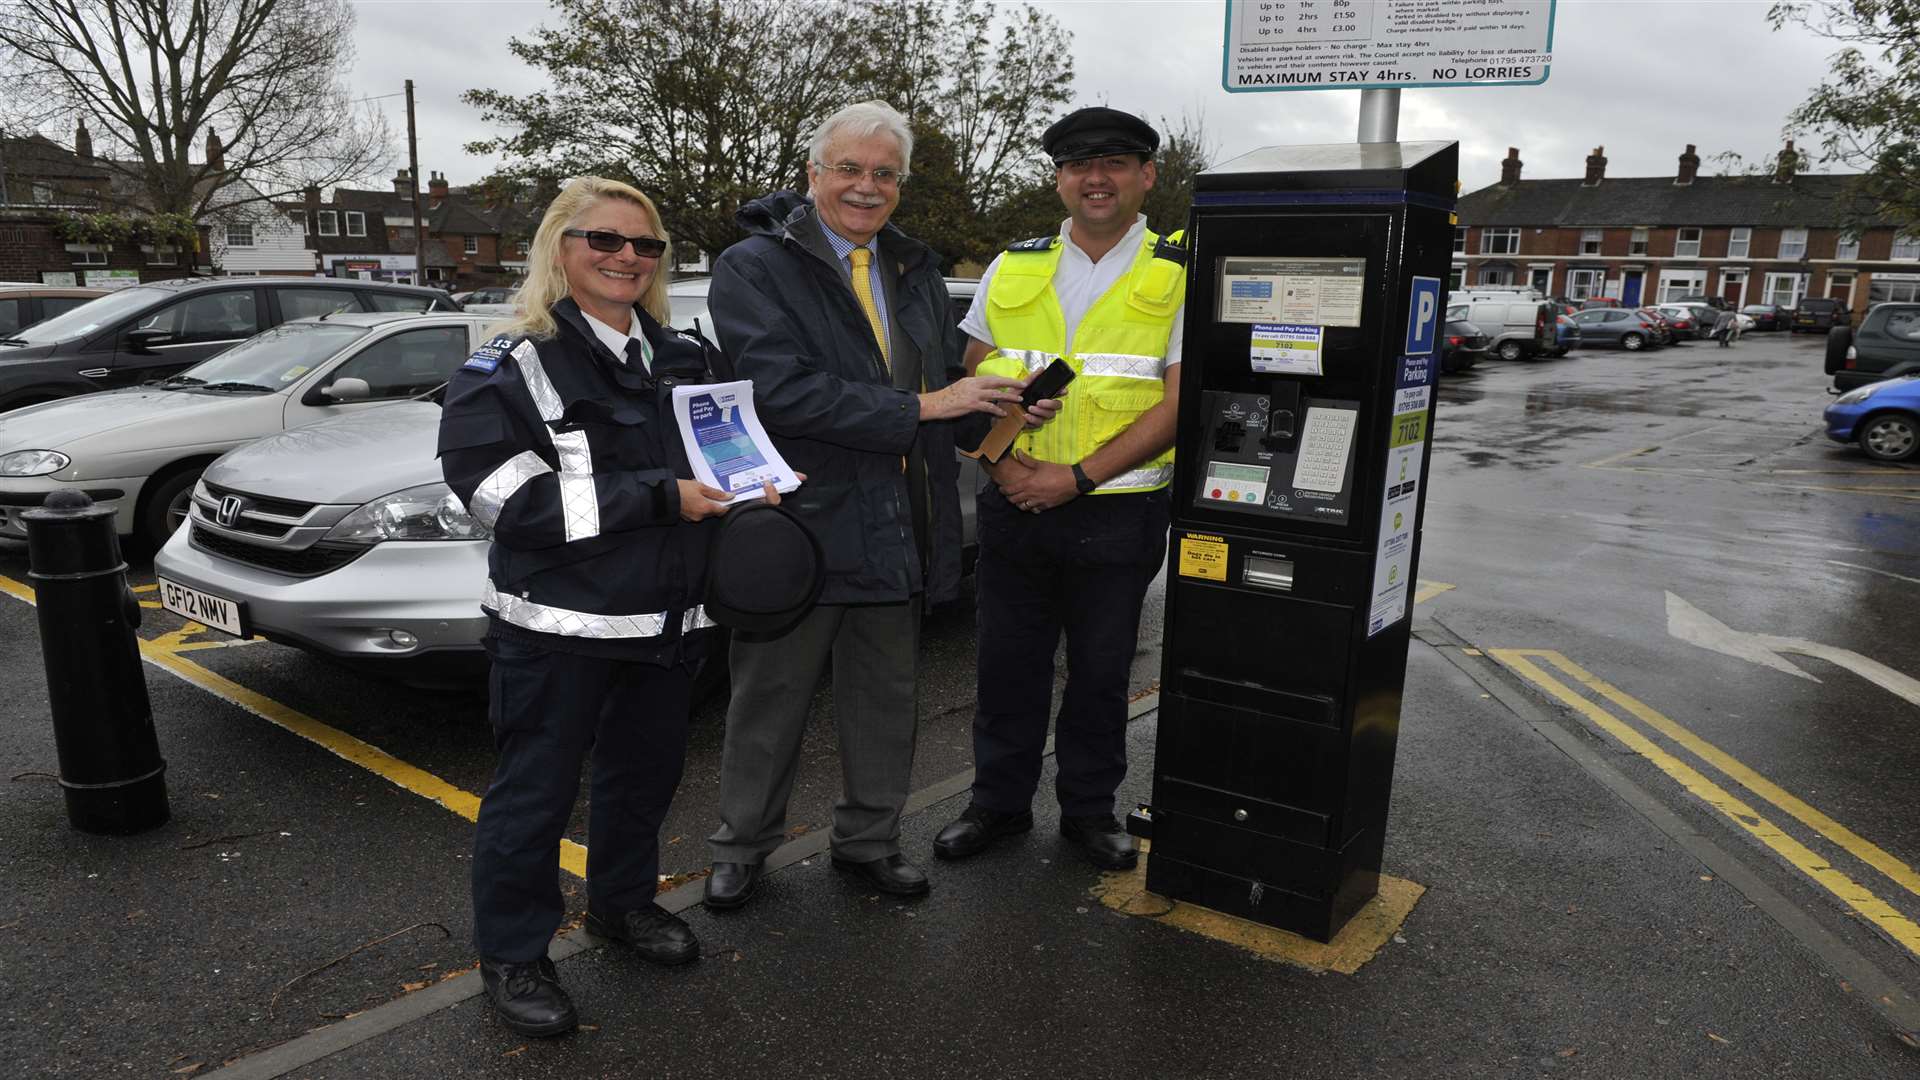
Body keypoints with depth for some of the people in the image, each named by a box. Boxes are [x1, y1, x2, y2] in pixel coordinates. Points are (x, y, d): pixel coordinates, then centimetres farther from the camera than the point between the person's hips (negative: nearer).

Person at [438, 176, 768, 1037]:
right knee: (536, 790, 5)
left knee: (647, 769, 18)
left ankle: (624, 903, 41)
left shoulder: (684, 358, 11)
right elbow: (507, 496, -19)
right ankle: (512, 956, 24)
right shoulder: (512, 367, -8)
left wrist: (753, 484, 0)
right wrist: (661, 497, -23)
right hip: (558, 626, -6)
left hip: (667, 618, 6)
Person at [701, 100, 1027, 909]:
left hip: (898, 530, 6)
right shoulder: (753, 268, -9)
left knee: (884, 697, 17)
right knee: (771, 699, 11)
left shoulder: (916, 269, 12)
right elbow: (782, 391, -22)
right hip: (800, 527, -5)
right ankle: (741, 846, 31)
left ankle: (868, 838, 36)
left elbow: (947, 372, 15)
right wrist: (917, 408, -23)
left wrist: (997, 405, -9)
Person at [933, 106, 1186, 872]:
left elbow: (1177, 404, -10)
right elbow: (972, 382, 8)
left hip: (1116, 514, -2)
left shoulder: (1178, 277, -3)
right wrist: (1003, 461, -10)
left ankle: (1089, 808, 29)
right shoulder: (1013, 268, 8)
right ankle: (998, 801, 29)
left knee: (1101, 671, 11)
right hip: (1014, 505, 3)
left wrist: (1077, 476, -17)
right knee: (1007, 664, 11)